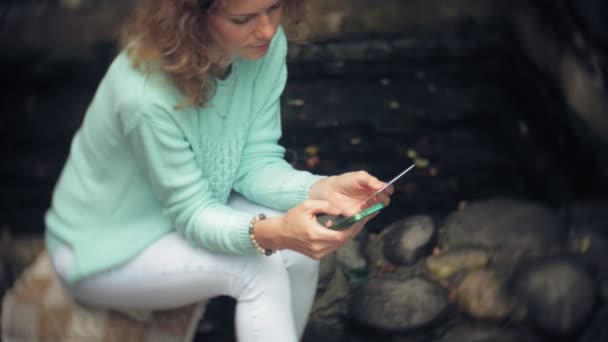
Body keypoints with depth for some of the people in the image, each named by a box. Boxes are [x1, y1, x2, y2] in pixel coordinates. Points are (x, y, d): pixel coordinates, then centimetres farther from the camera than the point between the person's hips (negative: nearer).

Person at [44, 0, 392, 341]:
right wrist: (271, 234, -47)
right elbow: (193, 216, -28)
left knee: (303, 244, -17)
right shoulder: (146, 95, -36)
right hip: (108, 251, -6)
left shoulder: (267, 45, -17)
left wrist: (323, 189, -31)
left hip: (184, 212, 6)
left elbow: (255, 163, -12)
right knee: (260, 270, -25)